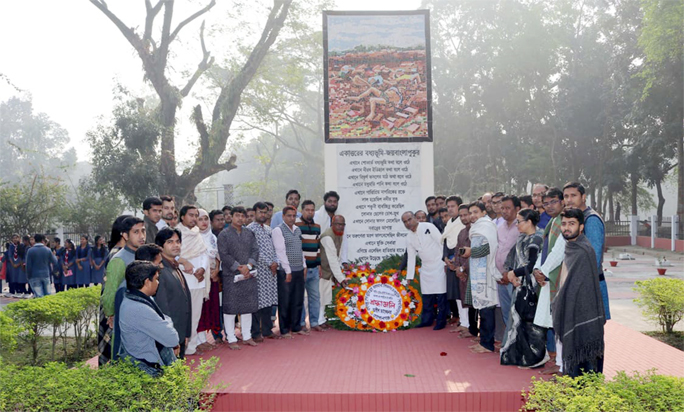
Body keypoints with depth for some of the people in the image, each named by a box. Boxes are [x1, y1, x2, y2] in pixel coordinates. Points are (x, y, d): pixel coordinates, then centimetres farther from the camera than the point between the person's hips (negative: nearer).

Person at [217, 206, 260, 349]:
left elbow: (255, 251, 6)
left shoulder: (249, 233, 12)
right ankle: (231, 339, 8)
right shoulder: (224, 235, -4)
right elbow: (224, 255, -11)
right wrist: (239, 268, -16)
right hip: (231, 276, -5)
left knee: (248, 306, 10)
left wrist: (248, 266, -11)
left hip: (248, 275, 5)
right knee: (230, 307, 0)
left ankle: (247, 336, 21)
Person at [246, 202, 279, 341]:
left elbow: (273, 248, 15)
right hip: (258, 270, -7)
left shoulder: (269, 229, 17)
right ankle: (256, 333, 4)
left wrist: (275, 262, -2)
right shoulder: (250, 229, -6)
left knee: (268, 300, 10)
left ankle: (267, 330, 19)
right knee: (257, 301, -4)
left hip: (271, 270, 7)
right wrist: (269, 263, -13)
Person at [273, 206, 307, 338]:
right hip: (286, 271, -7)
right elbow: (280, 252, -13)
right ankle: (284, 330, 9)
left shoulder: (297, 230, 14)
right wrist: (288, 271, -14)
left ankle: (296, 327, 22)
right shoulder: (278, 230, -9)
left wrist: (304, 266, 13)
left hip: (299, 270, 7)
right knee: (285, 302, 0)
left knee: (298, 301, 11)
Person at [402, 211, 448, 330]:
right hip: (426, 268, 5)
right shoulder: (409, 238, 6)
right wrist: (409, 276, 9)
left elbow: (442, 242, -11)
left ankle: (441, 321, 9)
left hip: (439, 264, -5)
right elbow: (411, 257, 10)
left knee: (441, 295, -2)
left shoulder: (428, 227, -10)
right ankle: (427, 319, 22)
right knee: (426, 296, 9)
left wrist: (446, 261, -14)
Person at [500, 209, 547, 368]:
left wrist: (514, 273, -9)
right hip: (520, 285, 9)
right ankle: (519, 354, 23)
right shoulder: (522, 238, 12)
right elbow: (512, 257, 12)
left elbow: (532, 265, -19)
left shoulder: (536, 239, -14)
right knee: (518, 317, 12)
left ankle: (535, 357, 8)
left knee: (530, 320, -2)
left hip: (531, 287, -9)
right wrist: (511, 273, -5)